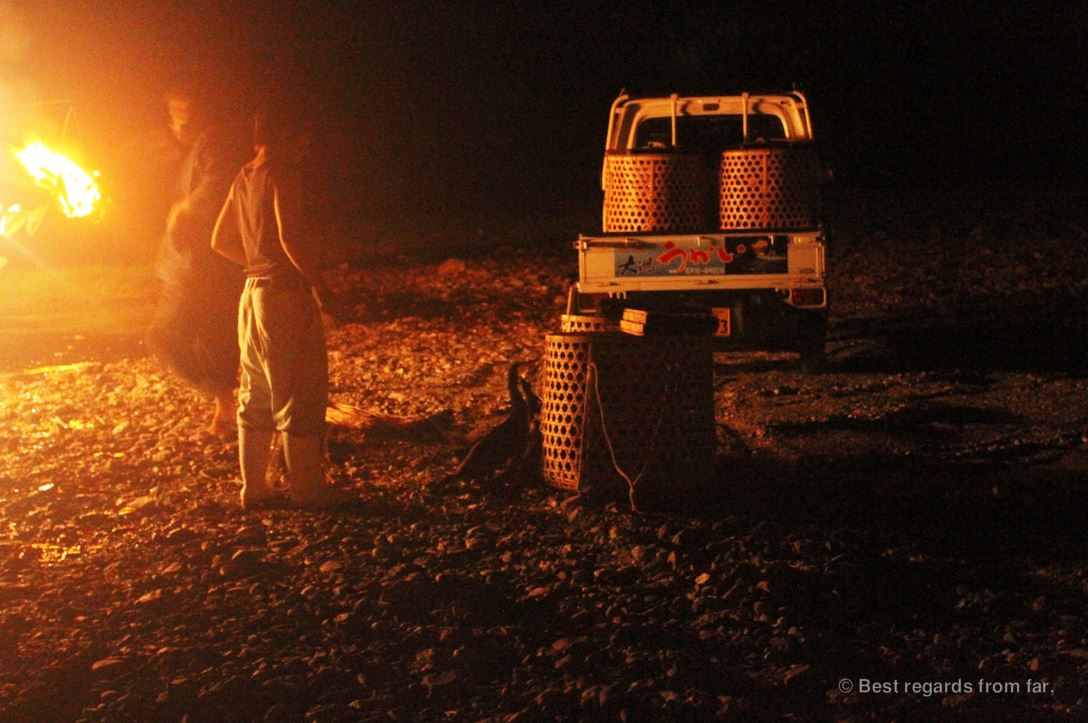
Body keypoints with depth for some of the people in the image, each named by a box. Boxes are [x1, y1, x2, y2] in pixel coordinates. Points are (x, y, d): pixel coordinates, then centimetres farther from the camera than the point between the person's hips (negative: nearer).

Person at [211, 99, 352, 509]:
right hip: (287, 292, -9)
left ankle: (253, 487, 18)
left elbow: (221, 241, 18)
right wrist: (318, 283, -17)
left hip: (253, 292, 9)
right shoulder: (282, 174, -13)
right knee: (301, 393, -2)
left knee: (256, 394, 13)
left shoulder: (244, 179, 13)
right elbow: (290, 236, -24)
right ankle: (307, 487, 3)